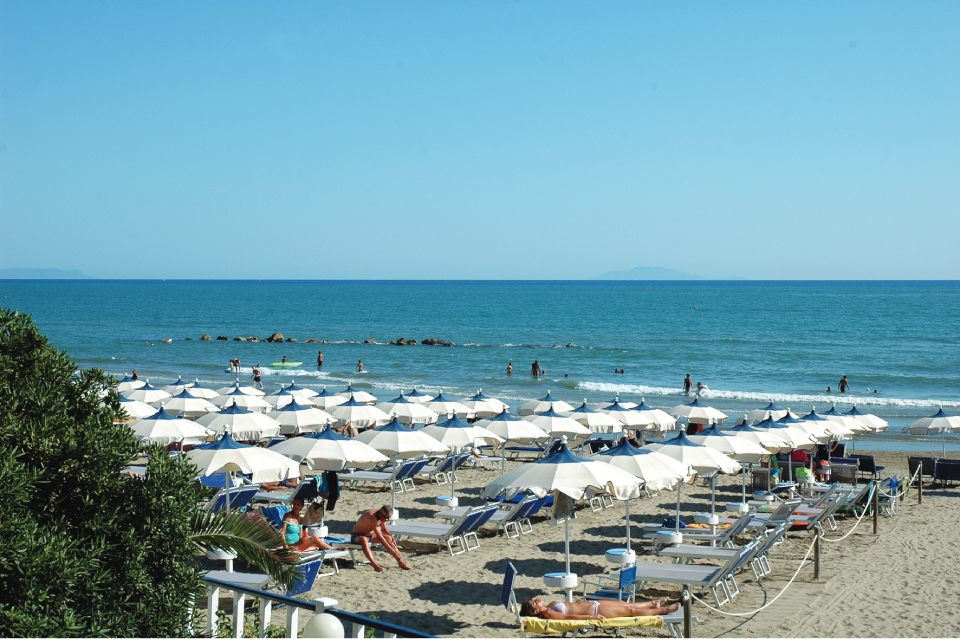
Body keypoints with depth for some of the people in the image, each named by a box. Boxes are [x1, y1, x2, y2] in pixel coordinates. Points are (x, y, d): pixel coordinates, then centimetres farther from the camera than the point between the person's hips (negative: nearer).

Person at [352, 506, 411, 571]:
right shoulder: (372, 517, -34)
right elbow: (380, 538, -34)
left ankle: (400, 561, -4)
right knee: (364, 540, -40)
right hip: (357, 536, -9)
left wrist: (391, 537, -9)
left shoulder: (382, 515, -7)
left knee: (388, 537, -5)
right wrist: (391, 550, -31)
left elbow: (384, 529, 11)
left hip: (371, 535, 9)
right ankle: (374, 565, -50)